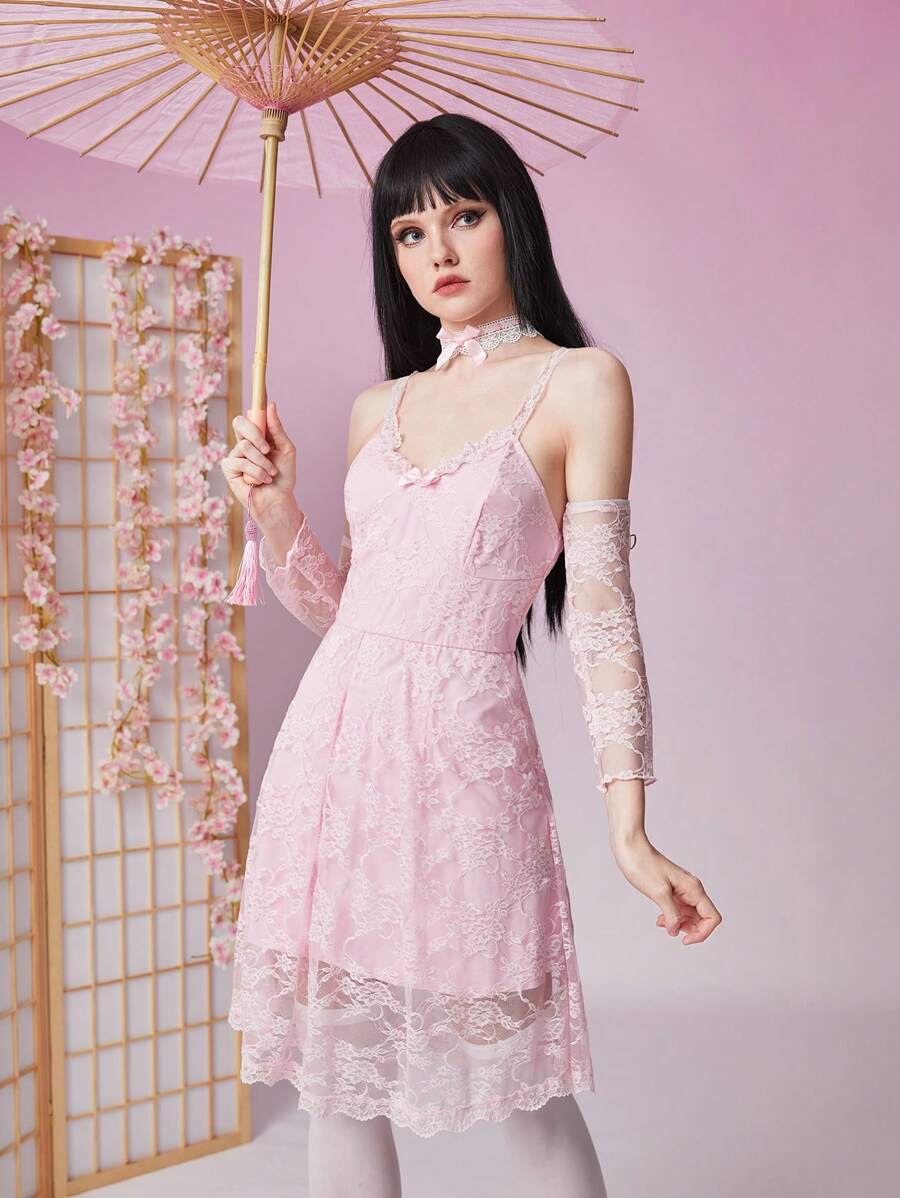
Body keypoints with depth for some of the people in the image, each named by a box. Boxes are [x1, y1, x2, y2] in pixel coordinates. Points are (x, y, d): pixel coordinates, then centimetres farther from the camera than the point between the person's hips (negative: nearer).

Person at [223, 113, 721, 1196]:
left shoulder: (579, 382, -1)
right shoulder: (378, 409, 14)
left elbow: (601, 614, -6)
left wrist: (629, 827, -12)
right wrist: (274, 511, 2)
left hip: (459, 749, -5)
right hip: (331, 742, 5)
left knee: (520, 1089, 3)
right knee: (335, 1086, 12)